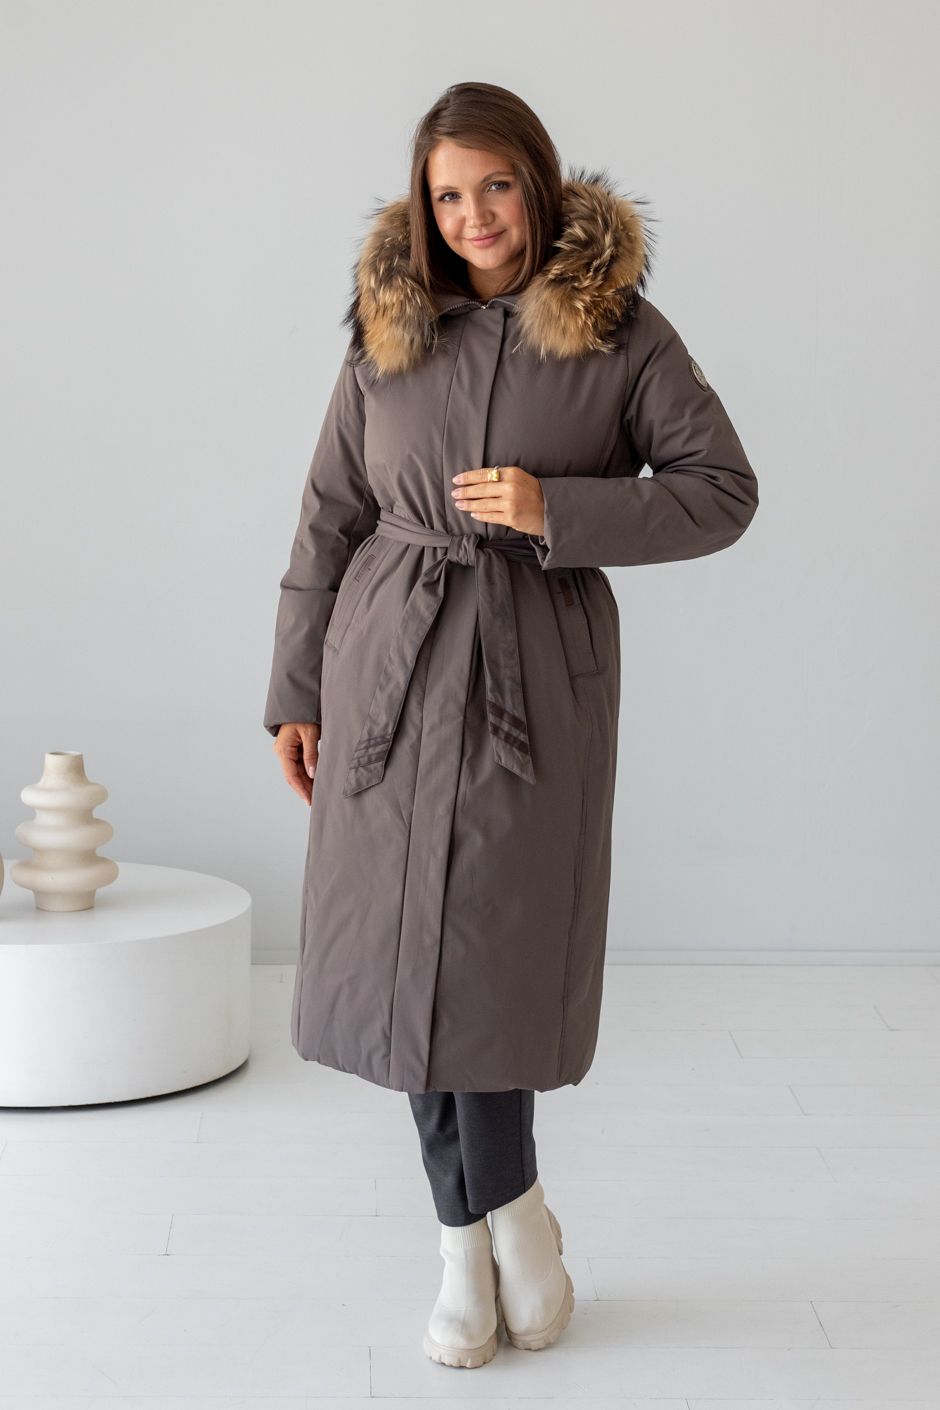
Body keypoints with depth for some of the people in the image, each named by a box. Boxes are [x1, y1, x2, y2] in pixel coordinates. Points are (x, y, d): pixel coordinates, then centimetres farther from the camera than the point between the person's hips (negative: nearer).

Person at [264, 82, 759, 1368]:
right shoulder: (387, 333, 7)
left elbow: (723, 492, -4)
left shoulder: (621, 331, -1)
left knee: (488, 948, -6)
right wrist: (295, 692, 8)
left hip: (539, 675, -3)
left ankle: (474, 1236, 14)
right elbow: (330, 519, 10)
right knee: (409, 948, 3)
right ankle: (505, 1221, 18)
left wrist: (556, 509, -17)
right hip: (392, 669, 3)